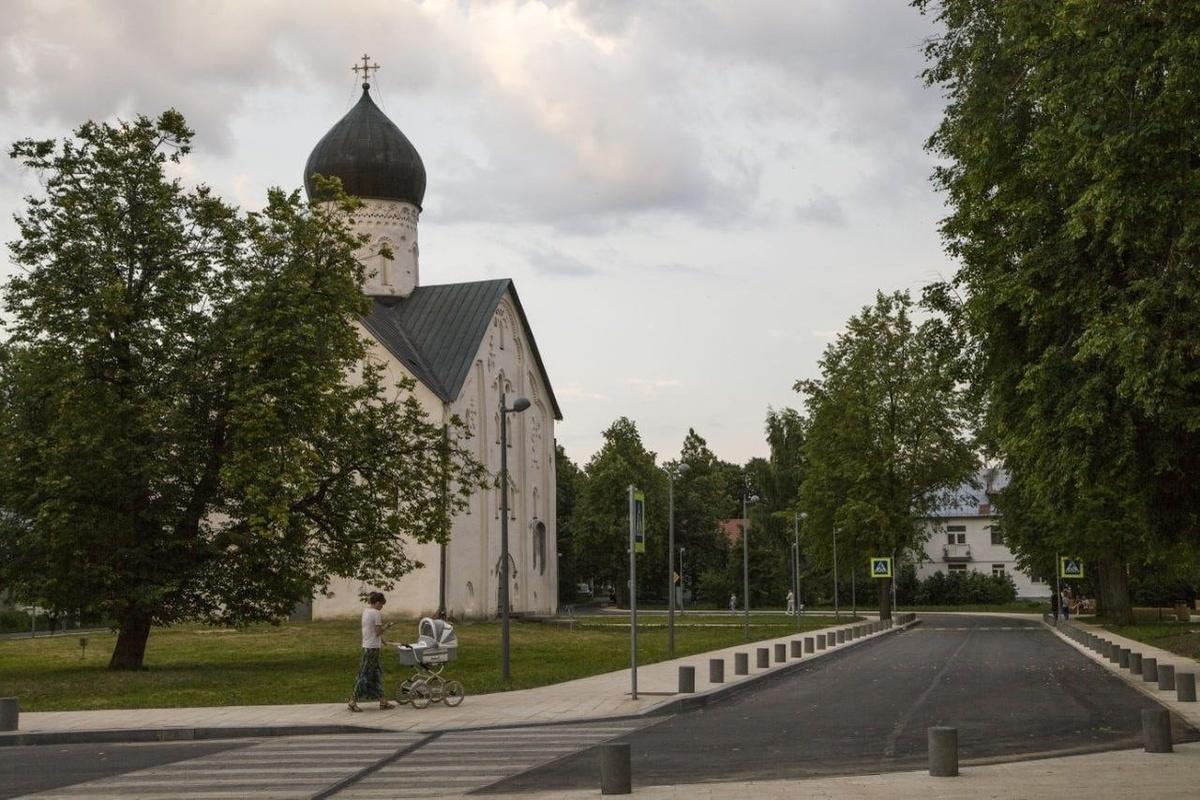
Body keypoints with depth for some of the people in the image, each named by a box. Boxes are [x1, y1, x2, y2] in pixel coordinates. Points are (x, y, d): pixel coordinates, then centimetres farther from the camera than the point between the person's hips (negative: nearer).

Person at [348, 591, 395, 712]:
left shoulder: (365, 611, 12)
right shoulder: (376, 613, -14)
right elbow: (378, 631, -15)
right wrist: (386, 627, 2)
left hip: (366, 645, 9)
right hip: (373, 646, -9)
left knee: (377, 672, 13)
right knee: (365, 674, -5)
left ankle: (382, 701, 17)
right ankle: (353, 701, -4)